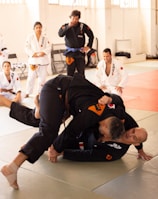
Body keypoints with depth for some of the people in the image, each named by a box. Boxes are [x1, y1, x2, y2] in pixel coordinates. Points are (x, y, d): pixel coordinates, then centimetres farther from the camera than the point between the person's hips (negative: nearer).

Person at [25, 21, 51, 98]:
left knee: (42, 77, 8)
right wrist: (34, 54, -16)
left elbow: (48, 48, 1)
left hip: (43, 60, 2)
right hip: (33, 59, -2)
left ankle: (40, 92, 23)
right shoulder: (30, 37, -1)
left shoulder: (45, 38, 3)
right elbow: (27, 48, -4)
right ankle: (28, 93, 7)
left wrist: (43, 52, -17)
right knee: (31, 77, -4)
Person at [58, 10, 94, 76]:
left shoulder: (83, 26, -3)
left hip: (80, 52, 0)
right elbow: (60, 34, -19)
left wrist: (88, 46, 2)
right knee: (70, 73, 1)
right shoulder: (66, 26, -1)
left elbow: (91, 36, 8)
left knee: (81, 73, 4)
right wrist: (68, 26, -26)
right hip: (70, 52, 0)